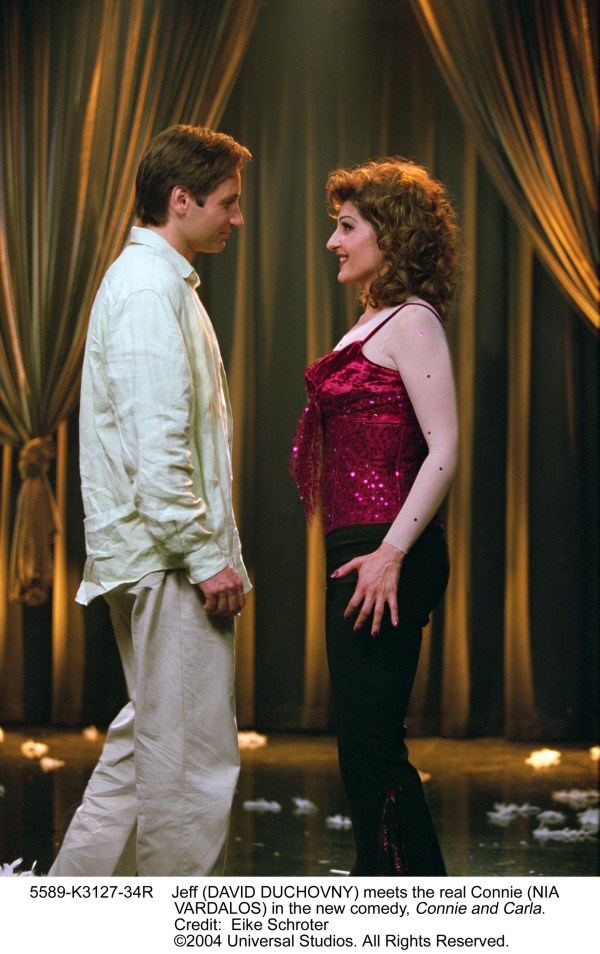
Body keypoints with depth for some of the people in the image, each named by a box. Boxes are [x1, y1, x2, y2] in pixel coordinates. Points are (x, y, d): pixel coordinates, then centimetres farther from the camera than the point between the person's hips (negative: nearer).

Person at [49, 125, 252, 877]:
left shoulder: (160, 282, 19)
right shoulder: (149, 291, -15)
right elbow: (156, 447, -22)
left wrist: (211, 548, 21)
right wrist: (205, 558, -20)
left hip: (155, 558, 11)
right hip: (167, 557, -11)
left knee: (147, 744, 16)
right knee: (193, 758, -4)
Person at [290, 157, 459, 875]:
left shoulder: (411, 320, -10)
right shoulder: (373, 321, 18)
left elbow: (443, 450, -18)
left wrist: (391, 553, -23)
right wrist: (367, 552, 20)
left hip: (387, 553, -10)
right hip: (358, 548, 10)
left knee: (369, 742, -8)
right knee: (365, 743, 13)